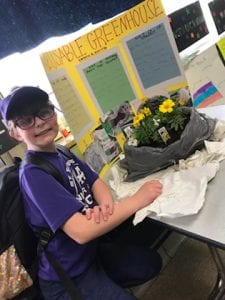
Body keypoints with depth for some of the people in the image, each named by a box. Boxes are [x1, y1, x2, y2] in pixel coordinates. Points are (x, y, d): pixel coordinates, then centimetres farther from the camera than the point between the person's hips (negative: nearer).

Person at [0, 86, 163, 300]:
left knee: (152, 263, 21)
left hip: (93, 251, 8)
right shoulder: (32, 174, -27)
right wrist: (136, 200, -28)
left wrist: (105, 205, -25)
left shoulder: (63, 153, 0)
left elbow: (95, 181, -1)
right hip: (67, 277, -8)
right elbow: (80, 232, -34)